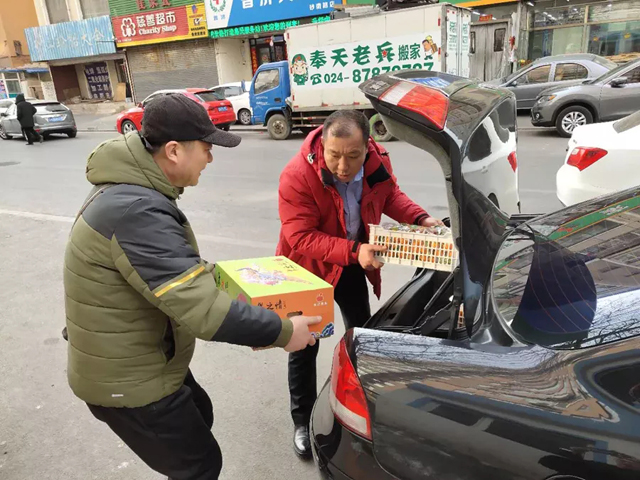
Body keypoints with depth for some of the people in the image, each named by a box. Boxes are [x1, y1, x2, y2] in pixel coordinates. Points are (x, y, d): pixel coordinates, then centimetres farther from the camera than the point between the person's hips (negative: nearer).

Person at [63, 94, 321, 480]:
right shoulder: (135, 212, -34)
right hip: (127, 381, -10)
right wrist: (282, 331, -25)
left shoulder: (130, 189, 1)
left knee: (199, 415, 28)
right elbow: (200, 309, -35)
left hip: (139, 361, 10)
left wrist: (209, 275, 12)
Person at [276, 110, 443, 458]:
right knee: (304, 346, 7)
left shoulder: (378, 162, -18)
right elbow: (301, 238, -32)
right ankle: (303, 422, 30)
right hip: (308, 269, -4)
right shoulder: (297, 176, -33)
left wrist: (419, 218, -15)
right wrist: (353, 251, -41)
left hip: (352, 266, 5)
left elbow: (390, 195, 3)